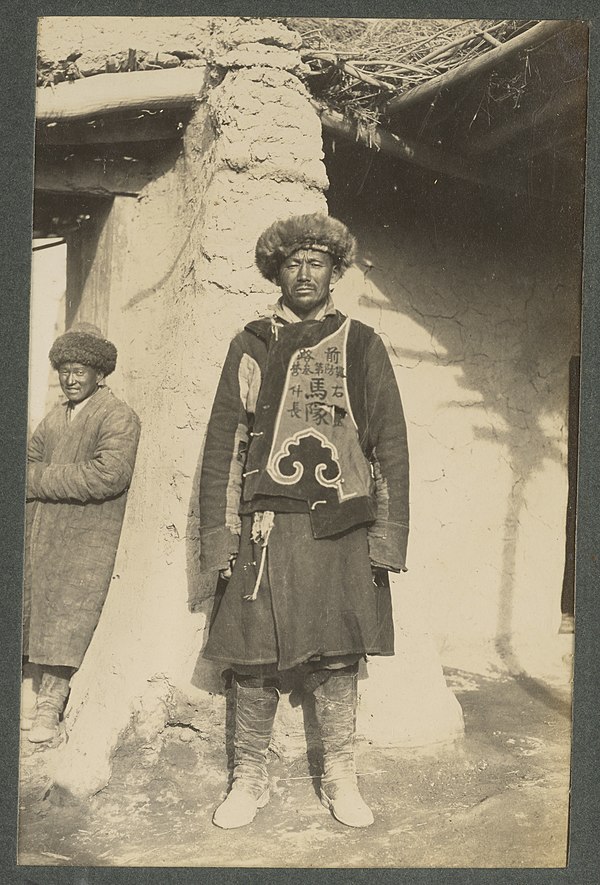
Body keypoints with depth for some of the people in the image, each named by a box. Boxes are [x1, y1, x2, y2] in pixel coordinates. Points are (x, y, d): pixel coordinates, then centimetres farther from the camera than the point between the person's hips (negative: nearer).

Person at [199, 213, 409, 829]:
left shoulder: (362, 346, 10)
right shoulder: (251, 345, 10)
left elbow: (390, 445, 7)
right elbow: (221, 446, 8)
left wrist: (388, 538, -1)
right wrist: (218, 537, 0)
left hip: (341, 530, 0)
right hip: (264, 529, 0)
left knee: (336, 660, 6)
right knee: (253, 660, 4)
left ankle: (339, 779, 23)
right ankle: (249, 779, 21)